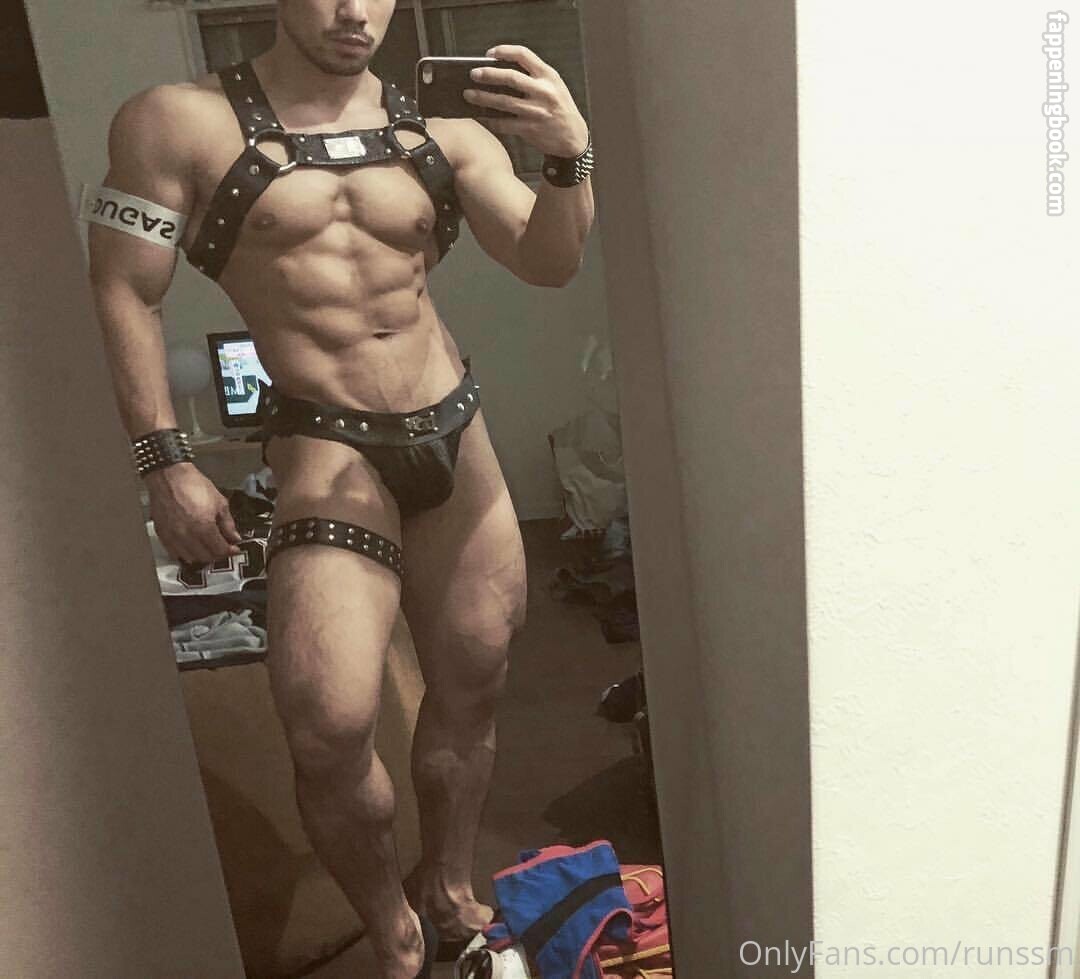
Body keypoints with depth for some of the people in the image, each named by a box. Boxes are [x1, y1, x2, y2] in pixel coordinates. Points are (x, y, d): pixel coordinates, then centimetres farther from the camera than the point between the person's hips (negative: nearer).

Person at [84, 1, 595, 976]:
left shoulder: (447, 134, 7)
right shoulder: (177, 123, 0)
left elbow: (548, 262, 0)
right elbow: (126, 292, 1)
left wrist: (570, 159, -20)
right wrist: (166, 461, -5)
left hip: (457, 438, 4)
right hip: (329, 453, -3)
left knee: (471, 689, 11)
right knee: (330, 721, -17)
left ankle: (451, 892, 38)